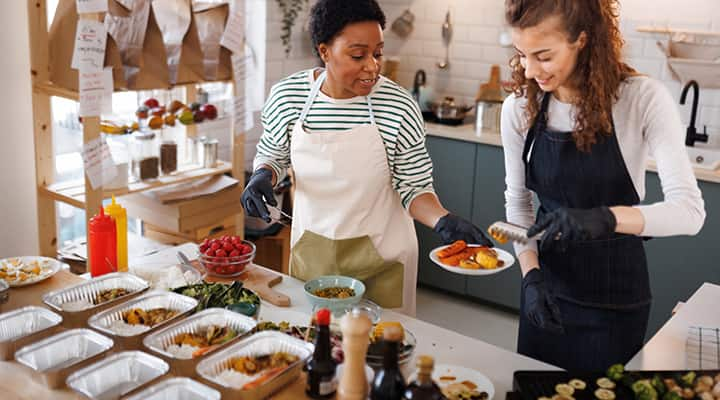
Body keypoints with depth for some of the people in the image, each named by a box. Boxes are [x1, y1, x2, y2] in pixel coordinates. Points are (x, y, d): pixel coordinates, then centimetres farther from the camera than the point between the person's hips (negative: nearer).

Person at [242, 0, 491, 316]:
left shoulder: (399, 107, -17)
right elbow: (272, 154, 8)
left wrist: (443, 221, -27)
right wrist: (262, 176, -13)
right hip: (312, 251, 2)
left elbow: (414, 188, -9)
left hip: (380, 257, -2)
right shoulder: (286, 96, -10)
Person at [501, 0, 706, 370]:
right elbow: (517, 200, 2)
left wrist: (606, 217, -41)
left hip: (615, 296, -3)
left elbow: (689, 210, -23)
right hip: (546, 285, 3)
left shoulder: (642, 99, -19)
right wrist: (531, 273, -12)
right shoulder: (518, 108, -9)